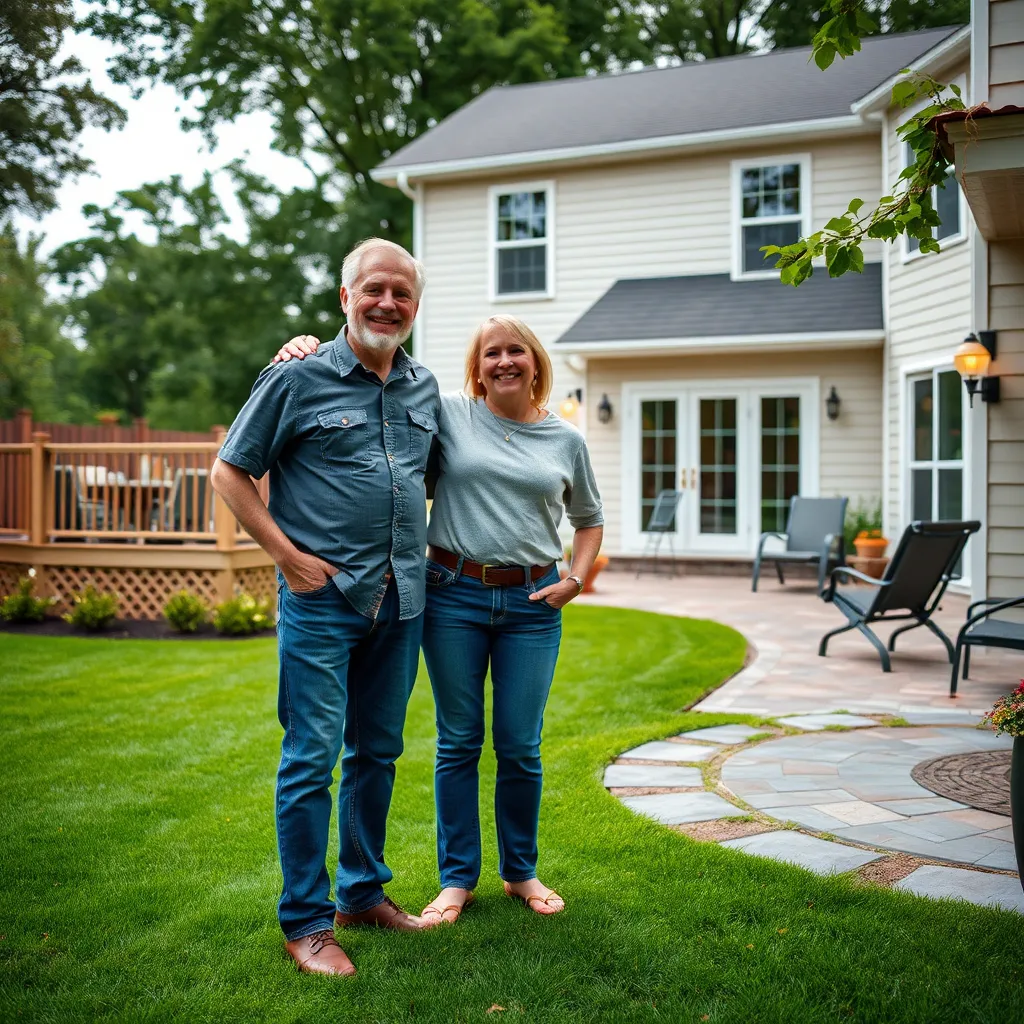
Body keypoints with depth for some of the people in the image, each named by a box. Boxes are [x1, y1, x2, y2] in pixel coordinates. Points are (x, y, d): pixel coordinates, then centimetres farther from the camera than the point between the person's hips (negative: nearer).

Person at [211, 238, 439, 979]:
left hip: (401, 599, 6)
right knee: (313, 756, -3)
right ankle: (307, 921, 9)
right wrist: (289, 556, -9)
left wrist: (425, 547, 12)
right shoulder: (298, 379, -5)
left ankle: (364, 892, 29)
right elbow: (230, 473, -3)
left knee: (378, 751, 14)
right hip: (321, 596, -5)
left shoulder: (425, 388, 11)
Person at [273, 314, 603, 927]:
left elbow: (590, 520, 20)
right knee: (459, 742, 6)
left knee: (520, 747, 5)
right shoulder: (449, 415, 2)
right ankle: (457, 878, 21)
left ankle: (521, 872, 25)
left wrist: (575, 582, 6)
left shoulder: (566, 440, 8)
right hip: (454, 594, -1)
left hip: (531, 603, 1)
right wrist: (310, 350, -15)